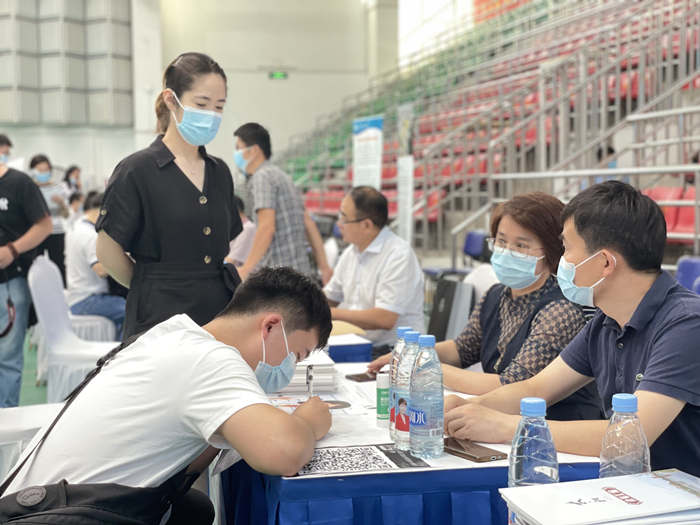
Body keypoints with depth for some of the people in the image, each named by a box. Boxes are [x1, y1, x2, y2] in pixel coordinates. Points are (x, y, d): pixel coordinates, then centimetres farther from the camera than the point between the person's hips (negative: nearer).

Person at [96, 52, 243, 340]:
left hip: (221, 311, 5)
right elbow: (107, 251, -2)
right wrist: (152, 287, 8)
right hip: (162, 315, -5)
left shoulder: (219, 172, 12)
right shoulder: (137, 170, -6)